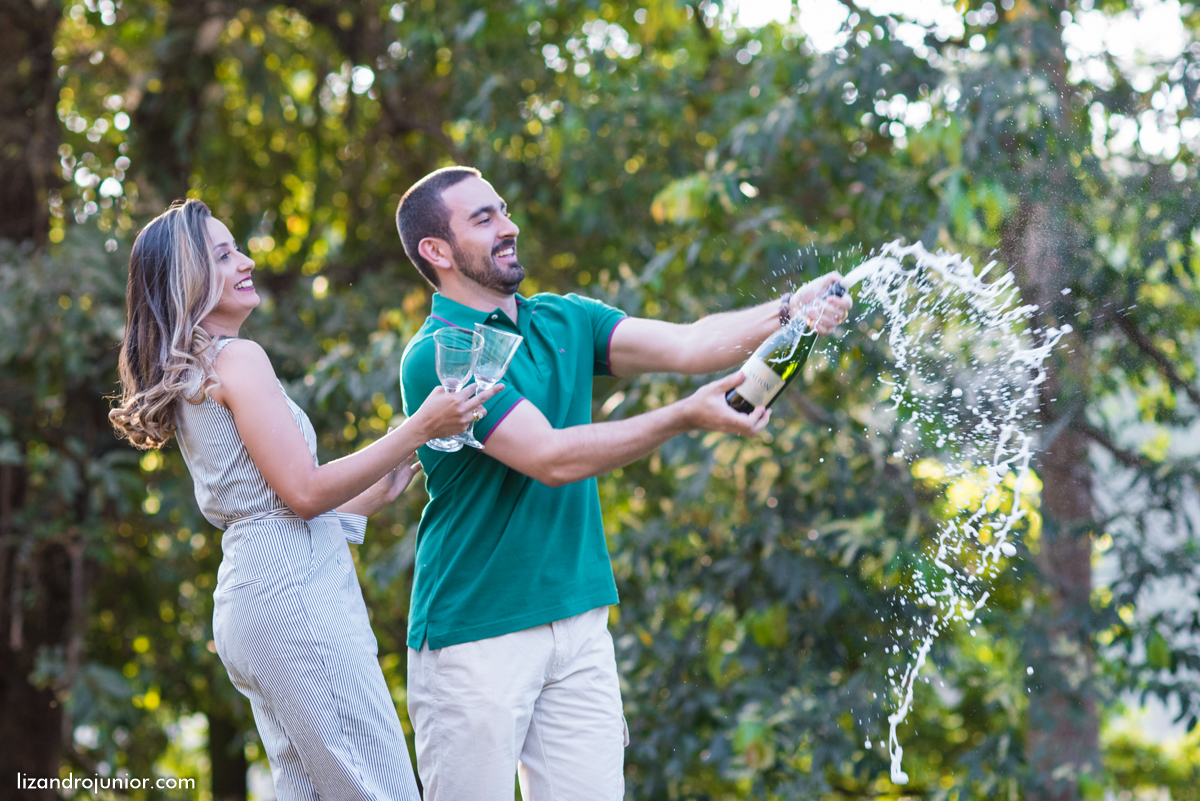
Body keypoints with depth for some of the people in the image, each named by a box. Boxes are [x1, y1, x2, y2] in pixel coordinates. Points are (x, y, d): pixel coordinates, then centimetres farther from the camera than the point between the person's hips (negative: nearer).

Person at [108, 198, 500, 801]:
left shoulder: (189, 377, 21)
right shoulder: (239, 359, -8)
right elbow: (304, 491, -14)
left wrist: (379, 493, 23)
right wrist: (417, 430, -13)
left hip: (245, 595, 10)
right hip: (292, 588, -10)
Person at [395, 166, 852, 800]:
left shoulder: (563, 321, 12)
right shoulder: (436, 357, -12)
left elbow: (684, 345, 0)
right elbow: (551, 458, -19)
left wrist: (788, 313, -16)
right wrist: (686, 417, -22)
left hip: (579, 625, 6)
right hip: (476, 637, -6)